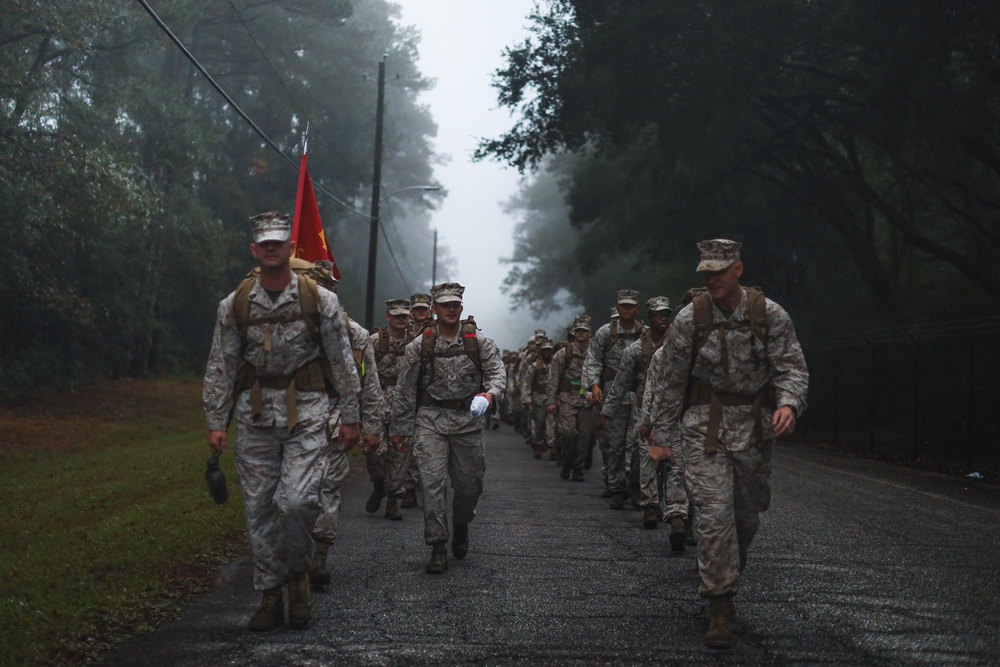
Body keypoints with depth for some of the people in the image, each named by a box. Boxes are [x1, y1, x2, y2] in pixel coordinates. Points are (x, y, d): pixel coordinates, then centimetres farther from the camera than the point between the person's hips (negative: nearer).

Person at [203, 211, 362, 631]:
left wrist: (350, 418, 2)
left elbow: (343, 362, 4)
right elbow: (220, 367, 8)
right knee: (259, 508, 4)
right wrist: (216, 423, 3)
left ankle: (298, 574, 12)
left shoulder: (320, 300, 0)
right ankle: (270, 595, 16)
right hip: (254, 413, 2)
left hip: (305, 411, -2)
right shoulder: (234, 305, 5)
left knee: (298, 500, -16)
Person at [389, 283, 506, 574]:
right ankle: (438, 548, -4)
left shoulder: (479, 342, 1)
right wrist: (398, 429, 5)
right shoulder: (419, 346, 1)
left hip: (468, 419, 1)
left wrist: (489, 395, -31)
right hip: (431, 420, -1)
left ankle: (461, 526, 40)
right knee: (432, 482, -10)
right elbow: (404, 390, 5)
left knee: (469, 484, 10)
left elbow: (498, 372, -9)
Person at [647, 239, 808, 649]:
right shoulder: (690, 319, -5)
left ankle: (721, 579, 37)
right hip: (705, 428, -2)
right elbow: (671, 382, 0)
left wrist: (788, 403, -25)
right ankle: (720, 605, -5)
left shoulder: (770, 315, -4)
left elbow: (792, 366, -4)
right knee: (715, 515, -11)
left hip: (755, 430, 2)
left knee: (748, 515, 14)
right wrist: (662, 436, 1)